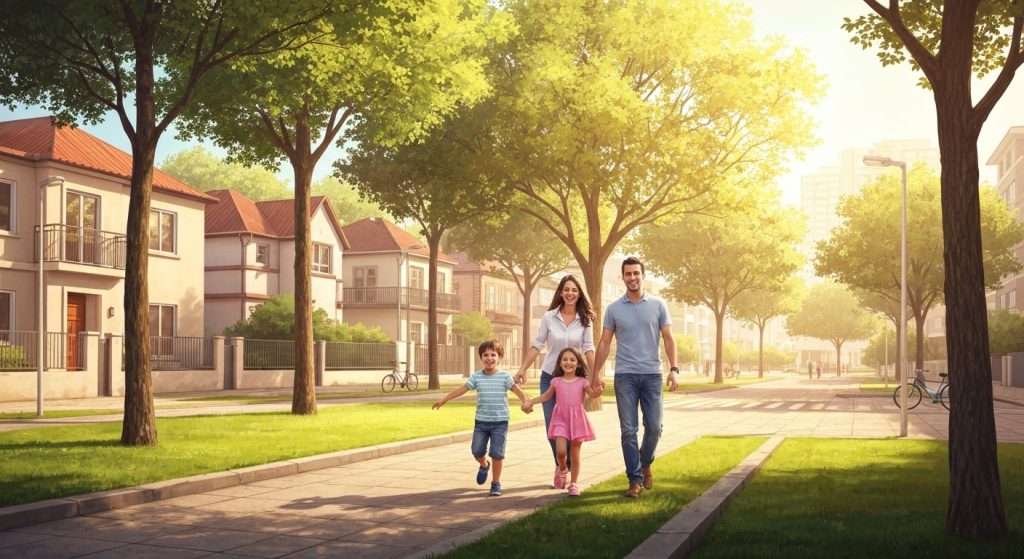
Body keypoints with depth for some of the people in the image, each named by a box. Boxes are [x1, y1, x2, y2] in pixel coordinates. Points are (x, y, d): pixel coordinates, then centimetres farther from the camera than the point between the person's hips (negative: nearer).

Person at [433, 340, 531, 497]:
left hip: (500, 422, -2)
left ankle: (496, 483, 10)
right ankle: (484, 465, 37)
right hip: (481, 421, 2)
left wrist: (525, 401, -32)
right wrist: (443, 400, 0)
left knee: (497, 453, -6)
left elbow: (517, 389, -13)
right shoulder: (476, 377, 2)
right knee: (477, 451, 2)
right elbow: (461, 390, 4)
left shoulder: (504, 376, -4)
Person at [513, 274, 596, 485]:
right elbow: (537, 346, 2)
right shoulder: (549, 317, -4)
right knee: (551, 425, 1)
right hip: (550, 376, 1)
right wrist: (522, 369, -1)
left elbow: (588, 350, -4)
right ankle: (560, 465, 20)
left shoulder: (585, 320, -4)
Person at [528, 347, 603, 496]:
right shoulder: (556, 381, 6)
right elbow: (546, 396, 17)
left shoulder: (582, 382, 2)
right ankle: (562, 470, 17)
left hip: (577, 419, 0)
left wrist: (598, 392, -32)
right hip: (561, 419, 0)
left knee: (575, 454, 4)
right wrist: (530, 402, 8)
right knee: (560, 451, -15)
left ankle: (573, 484, 15)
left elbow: (592, 394, -10)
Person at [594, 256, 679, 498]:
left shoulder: (658, 305, 4)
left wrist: (674, 368, -8)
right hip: (625, 376, 0)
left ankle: (645, 464, 28)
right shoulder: (614, 309, 5)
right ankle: (635, 479, 6)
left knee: (654, 427, 1)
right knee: (628, 430, -2)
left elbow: (668, 338, 3)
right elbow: (604, 343, 9)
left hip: (652, 374, 0)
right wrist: (596, 373, 3)